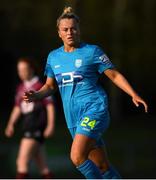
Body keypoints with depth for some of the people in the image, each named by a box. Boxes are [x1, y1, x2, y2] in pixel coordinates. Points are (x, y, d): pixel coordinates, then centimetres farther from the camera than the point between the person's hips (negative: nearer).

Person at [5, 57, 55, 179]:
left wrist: (50, 125, -16)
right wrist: (11, 124, 8)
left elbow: (50, 106, -10)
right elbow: (17, 108, 19)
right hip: (28, 126, 8)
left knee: (22, 161, -14)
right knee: (43, 166, 11)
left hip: (36, 127, -8)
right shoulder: (21, 88, 14)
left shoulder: (41, 86, -9)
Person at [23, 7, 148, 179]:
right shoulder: (53, 57, 12)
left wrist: (134, 95, -11)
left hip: (94, 109, -5)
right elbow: (50, 86, 20)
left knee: (77, 157, -23)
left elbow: (115, 75, 1)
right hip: (73, 116, 5)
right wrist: (35, 95, -1)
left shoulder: (92, 51, -2)